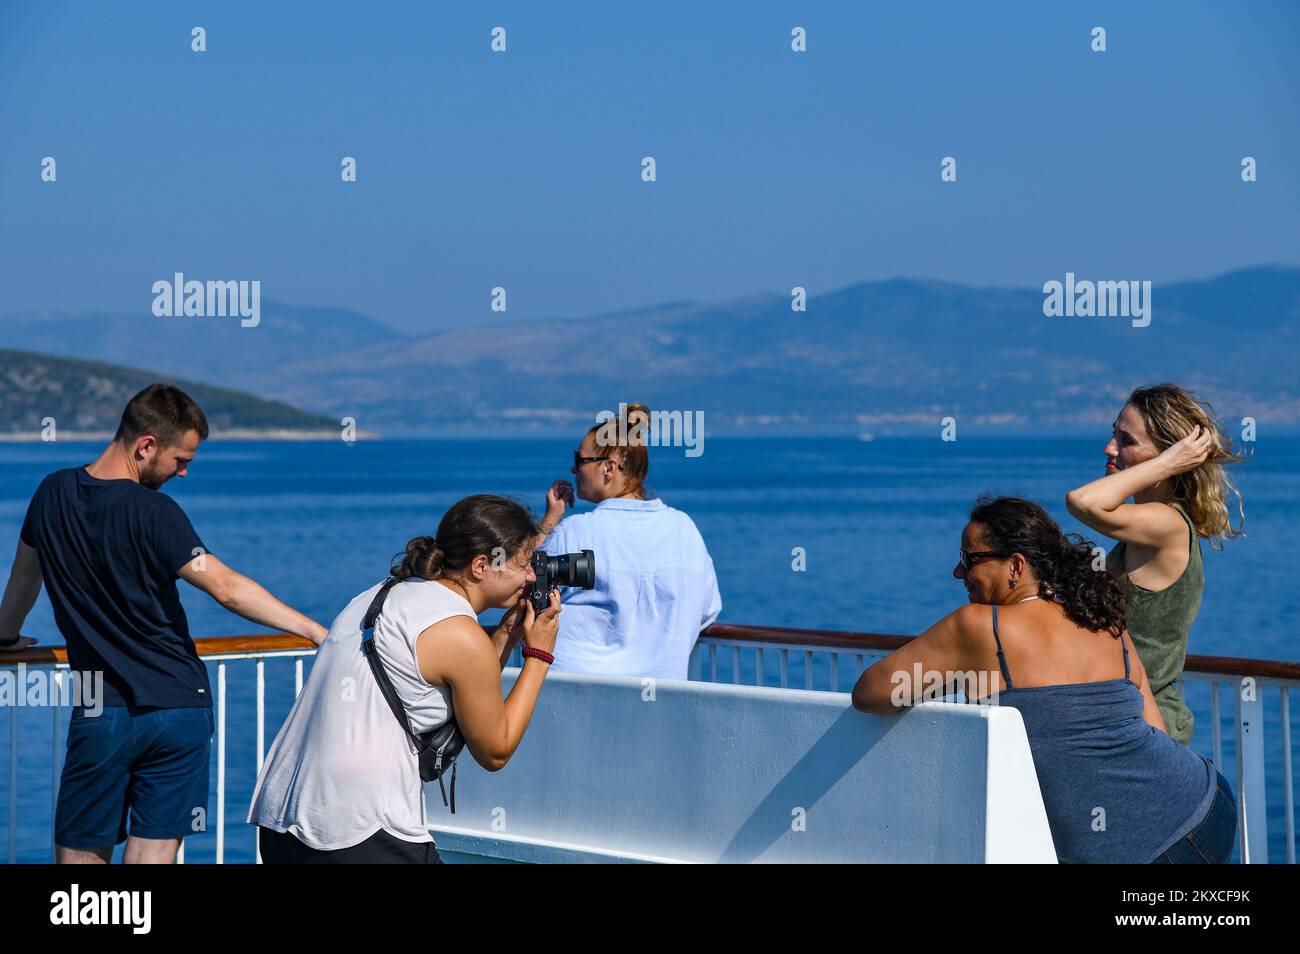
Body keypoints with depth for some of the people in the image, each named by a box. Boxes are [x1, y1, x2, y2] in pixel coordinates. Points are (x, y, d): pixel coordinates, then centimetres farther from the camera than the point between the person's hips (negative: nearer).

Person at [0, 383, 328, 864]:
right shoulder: (154, 513, -13)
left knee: (81, 851, 7)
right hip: (180, 707, -3)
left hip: (100, 714, 3)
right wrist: (317, 632, -15)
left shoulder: (54, 495, 2)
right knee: (153, 847, 1)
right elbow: (227, 589, -19)